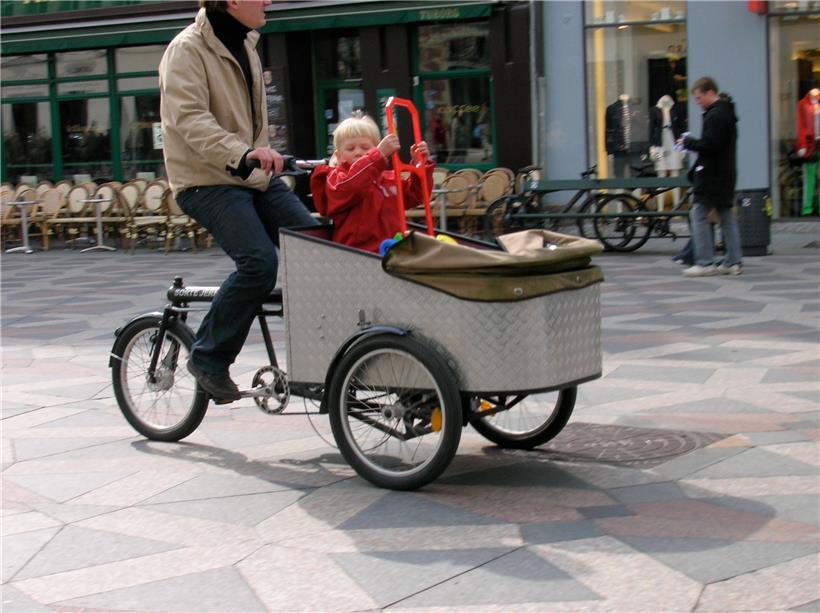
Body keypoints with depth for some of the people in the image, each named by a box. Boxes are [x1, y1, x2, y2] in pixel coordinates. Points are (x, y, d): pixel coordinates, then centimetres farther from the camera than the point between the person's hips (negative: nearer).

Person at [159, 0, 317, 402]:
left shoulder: (244, 45, 15)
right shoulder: (188, 49, -12)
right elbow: (189, 118, -26)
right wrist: (243, 154, -39)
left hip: (253, 178, 8)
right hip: (207, 182, -8)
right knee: (259, 263, -25)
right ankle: (209, 357, -9)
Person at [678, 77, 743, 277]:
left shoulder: (715, 115, -16)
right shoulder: (726, 112, 16)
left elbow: (709, 145, -23)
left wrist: (688, 142, -10)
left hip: (711, 175, -10)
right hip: (726, 173, 10)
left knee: (698, 215, -6)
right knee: (726, 216, 11)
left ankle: (705, 263, -9)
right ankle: (734, 262, 12)